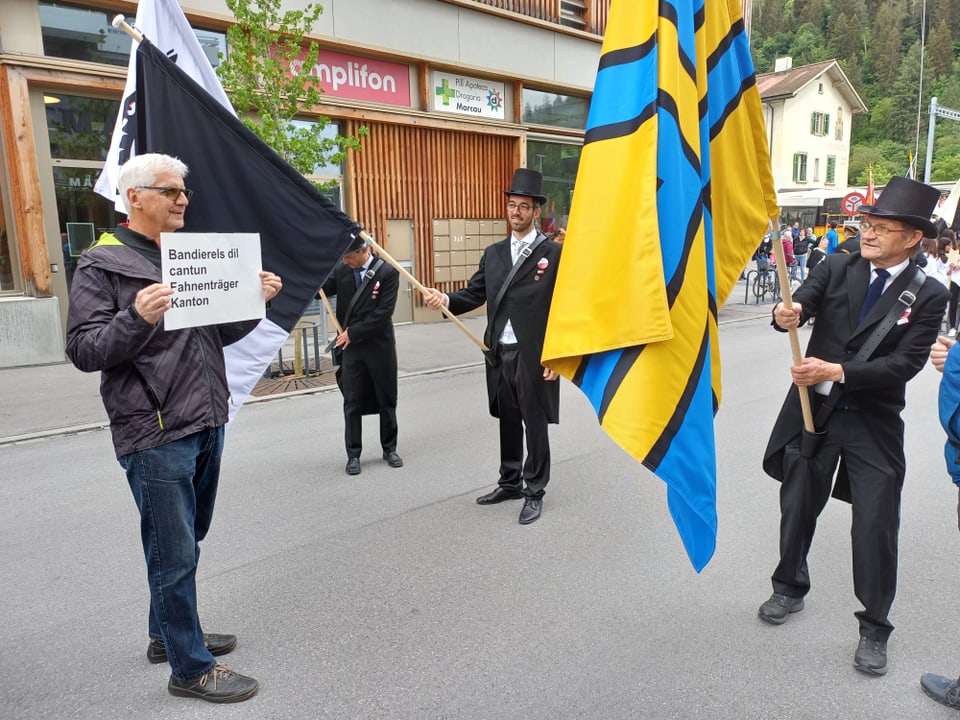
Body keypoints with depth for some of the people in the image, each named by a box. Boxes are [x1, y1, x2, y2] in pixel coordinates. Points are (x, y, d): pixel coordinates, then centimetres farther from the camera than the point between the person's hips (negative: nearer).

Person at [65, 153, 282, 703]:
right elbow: (84, 350, -11)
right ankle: (190, 668, 16)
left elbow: (219, 334, 19)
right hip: (155, 433, -7)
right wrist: (137, 318, -28)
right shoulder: (102, 264, -4)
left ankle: (169, 633, 38)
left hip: (207, 424, 7)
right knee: (175, 553, 1)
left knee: (186, 540, 19)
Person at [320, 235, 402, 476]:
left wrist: (353, 332, -14)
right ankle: (353, 454, 16)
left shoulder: (388, 272, -10)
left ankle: (389, 449, 25)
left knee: (386, 399, 10)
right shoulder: (341, 271, 2)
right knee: (352, 402, 5)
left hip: (380, 346, -2)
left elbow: (384, 312, -16)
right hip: (351, 347, 2)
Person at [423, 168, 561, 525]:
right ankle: (510, 482, 31)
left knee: (534, 423, 5)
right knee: (507, 421, 16)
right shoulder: (493, 253, 12)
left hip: (534, 355, -5)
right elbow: (475, 294, 7)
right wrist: (446, 299, -13)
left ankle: (534, 492, 18)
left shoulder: (554, 253, -4)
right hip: (499, 353, 5)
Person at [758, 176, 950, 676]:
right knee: (798, 508, 15)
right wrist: (787, 314, -38)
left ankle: (874, 628, 24)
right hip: (811, 408, 2)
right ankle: (790, 589, 39)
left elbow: (904, 364, -15)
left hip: (872, 423, -2)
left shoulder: (928, 295, -7)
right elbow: (802, 302, -14)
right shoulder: (838, 267, -1)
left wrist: (838, 371, -27)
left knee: (876, 526, 3)